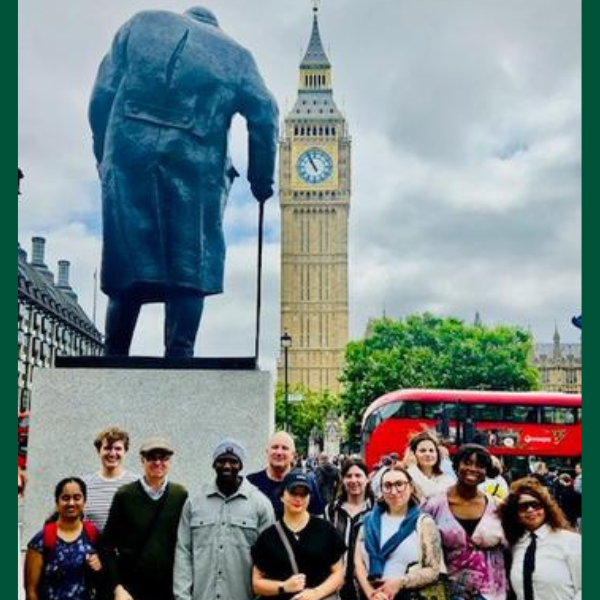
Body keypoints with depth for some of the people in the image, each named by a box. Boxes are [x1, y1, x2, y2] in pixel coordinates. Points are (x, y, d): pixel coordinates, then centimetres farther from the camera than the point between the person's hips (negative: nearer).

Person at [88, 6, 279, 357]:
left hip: (130, 153, 1)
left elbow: (103, 94, 14)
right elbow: (265, 114, 9)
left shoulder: (142, 23, 24)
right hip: (196, 162, -1)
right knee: (189, 268, 1)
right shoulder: (235, 53, 22)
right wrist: (262, 180, 14)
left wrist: (105, 154, 18)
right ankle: (179, 358, -5)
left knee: (129, 261, 4)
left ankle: (114, 361, 3)